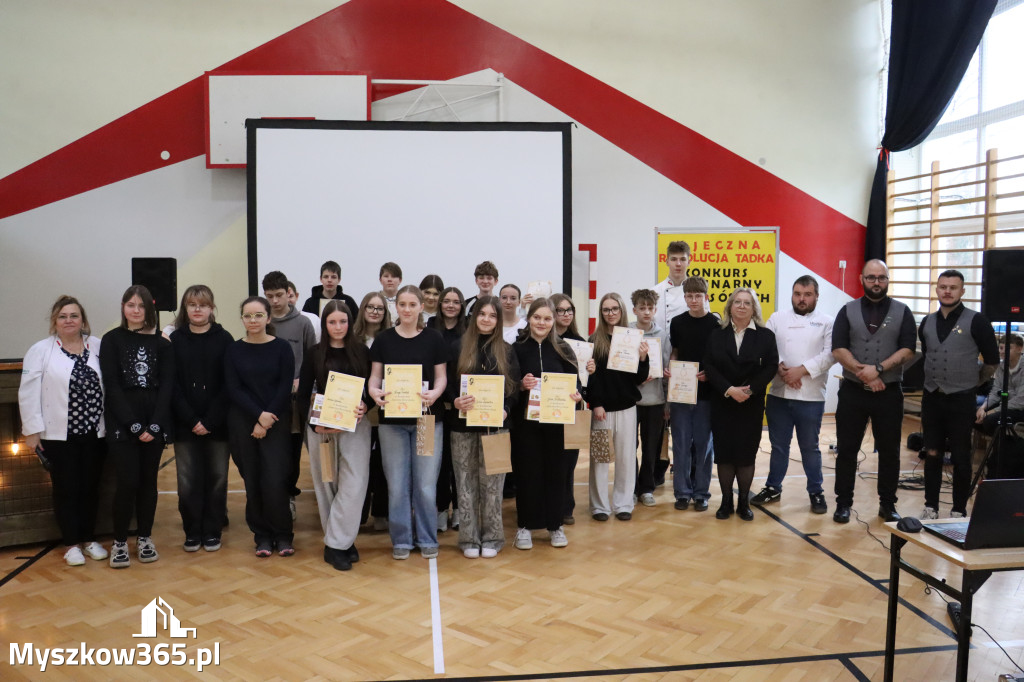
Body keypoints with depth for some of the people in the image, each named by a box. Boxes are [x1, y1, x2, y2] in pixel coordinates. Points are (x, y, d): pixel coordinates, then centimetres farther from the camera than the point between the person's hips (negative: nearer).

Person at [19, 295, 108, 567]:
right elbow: (29, 393, -6)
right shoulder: (41, 350, -3)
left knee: (90, 488, 11)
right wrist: (32, 430, -9)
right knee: (66, 489, 6)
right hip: (59, 434, -2)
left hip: (93, 432, 2)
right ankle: (71, 544, 18)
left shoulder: (98, 347, 4)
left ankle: (88, 539, 25)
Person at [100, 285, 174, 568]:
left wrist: (155, 424, -9)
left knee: (148, 480, 7)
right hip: (122, 423, -2)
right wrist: (134, 424, -12)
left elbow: (167, 385, 2)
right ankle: (119, 542, 9)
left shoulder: (161, 343, 7)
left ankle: (144, 539, 19)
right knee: (128, 481, -7)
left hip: (155, 422, 2)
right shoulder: (112, 340, 2)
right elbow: (111, 386, -4)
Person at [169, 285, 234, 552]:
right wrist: (191, 420, -11)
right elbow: (173, 385, -2)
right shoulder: (175, 340, 3)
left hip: (217, 424, -1)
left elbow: (228, 385, -4)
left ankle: (212, 531, 18)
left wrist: (210, 421, -12)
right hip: (185, 424, 1)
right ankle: (192, 532, 17)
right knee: (188, 480, 3)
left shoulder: (224, 339, 0)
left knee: (217, 477, 5)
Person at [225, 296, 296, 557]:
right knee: (253, 481, 4)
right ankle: (263, 535, 17)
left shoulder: (282, 348, 0)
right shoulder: (234, 350, 5)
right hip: (242, 423, 2)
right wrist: (259, 414, -13)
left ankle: (283, 535, 8)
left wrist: (266, 421, -10)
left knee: (275, 481, -8)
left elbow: (285, 387, -3)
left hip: (276, 422, -2)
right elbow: (233, 389, -1)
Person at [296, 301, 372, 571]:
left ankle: (336, 545, 1)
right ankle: (342, 541, 16)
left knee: (354, 485, -9)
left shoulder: (362, 351, 4)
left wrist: (365, 406, -14)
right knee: (327, 484, 5)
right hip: (321, 426, 1)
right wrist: (313, 424, -11)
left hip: (355, 426, 0)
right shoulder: (313, 354, 4)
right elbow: (303, 395, 4)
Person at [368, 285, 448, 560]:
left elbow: (441, 376, 2)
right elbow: (375, 375, 5)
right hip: (392, 418, 1)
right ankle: (401, 539, 20)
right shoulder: (383, 339, 4)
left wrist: (435, 393, -19)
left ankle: (427, 539, 19)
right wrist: (374, 391, -17)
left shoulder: (433, 338, 1)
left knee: (425, 484, 2)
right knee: (397, 484, 6)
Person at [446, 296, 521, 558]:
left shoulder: (506, 351, 8)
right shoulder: (457, 348, 5)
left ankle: (492, 537, 15)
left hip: (495, 426, 0)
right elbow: (447, 384, 3)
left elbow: (514, 388, 5)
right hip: (463, 427, 0)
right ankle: (469, 539, 14)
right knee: (466, 484, 5)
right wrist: (455, 401, -17)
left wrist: (505, 410, -13)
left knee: (492, 484, 3)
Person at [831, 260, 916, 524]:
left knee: (889, 450, 7)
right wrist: (863, 372, -17)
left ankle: (887, 504, 21)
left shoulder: (902, 312, 5)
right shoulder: (848, 311, 5)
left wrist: (878, 368, -18)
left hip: (889, 392, 0)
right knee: (847, 449, 5)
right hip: (852, 391, 0)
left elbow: (907, 350, -6)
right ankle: (843, 502, 16)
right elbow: (838, 350, -5)